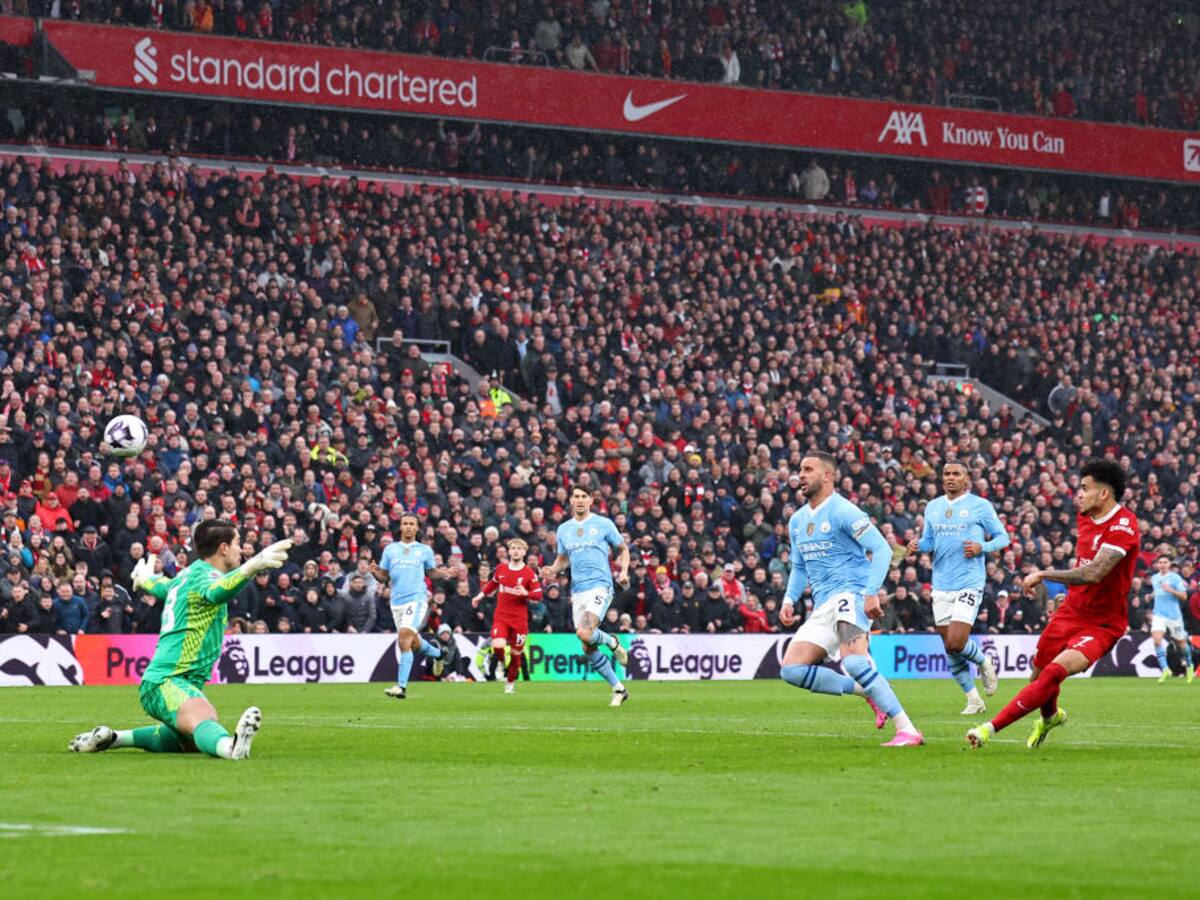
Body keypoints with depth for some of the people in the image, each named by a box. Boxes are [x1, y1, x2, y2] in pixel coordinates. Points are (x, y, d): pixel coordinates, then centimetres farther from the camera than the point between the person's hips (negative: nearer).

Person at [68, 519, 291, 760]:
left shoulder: (187, 575, 19)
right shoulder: (205, 574, -11)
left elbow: (161, 587, 42)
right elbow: (216, 591, -38)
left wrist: (145, 579, 67)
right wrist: (252, 566, -56)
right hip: (167, 683, -11)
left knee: (189, 740, 32)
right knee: (204, 719, -40)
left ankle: (112, 738, 27)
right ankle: (230, 746, -73)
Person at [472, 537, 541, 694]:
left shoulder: (529, 573, -4)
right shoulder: (501, 569, 6)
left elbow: (538, 596, -4)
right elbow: (492, 583, 26)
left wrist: (526, 593, -22)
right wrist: (480, 596, 26)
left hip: (519, 619, -1)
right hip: (501, 616, 1)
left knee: (515, 653, 4)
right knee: (498, 647, -21)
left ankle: (511, 682, 24)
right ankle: (500, 666, 11)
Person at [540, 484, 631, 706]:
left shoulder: (603, 524, 2)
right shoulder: (564, 529, 13)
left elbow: (623, 549, 12)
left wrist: (623, 571, -5)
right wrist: (552, 570, 4)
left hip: (600, 586, -5)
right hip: (578, 590, 5)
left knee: (584, 633, -27)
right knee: (587, 648, 2)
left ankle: (611, 642, 6)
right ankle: (619, 689, 14)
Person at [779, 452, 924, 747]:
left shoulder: (843, 511, -8)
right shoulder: (797, 520, 17)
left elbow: (882, 549, -14)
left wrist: (871, 593, -24)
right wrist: (789, 600, 11)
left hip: (851, 594, -8)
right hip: (822, 607, 8)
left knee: (852, 659, -32)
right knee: (791, 670, -8)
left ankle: (907, 730, -29)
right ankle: (868, 692, 3)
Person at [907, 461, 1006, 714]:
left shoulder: (981, 506, -1)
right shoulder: (932, 507, 12)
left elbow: (1002, 537, 3)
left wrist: (982, 547, -16)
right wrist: (918, 545, -3)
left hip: (969, 583, -5)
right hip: (941, 586, 5)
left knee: (956, 643, -16)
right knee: (949, 648, 4)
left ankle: (984, 662, 17)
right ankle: (974, 700, 17)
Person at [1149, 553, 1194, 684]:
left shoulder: (1175, 577, -7)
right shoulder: (1154, 578, 9)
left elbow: (1184, 596, -12)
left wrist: (1171, 590, -23)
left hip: (1174, 615, -3)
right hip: (1159, 614, 3)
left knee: (1181, 642, 10)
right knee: (1156, 638, -22)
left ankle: (1189, 666, 38)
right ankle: (1165, 669, -20)